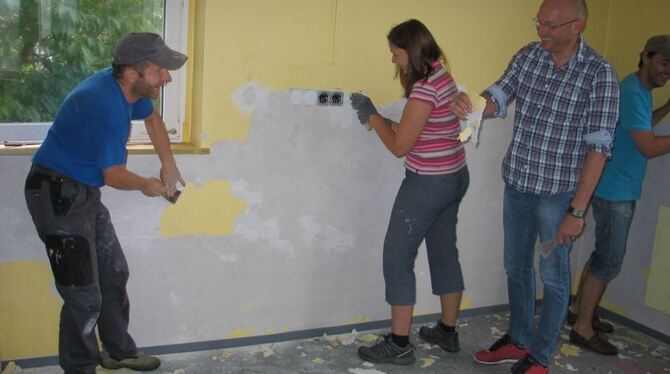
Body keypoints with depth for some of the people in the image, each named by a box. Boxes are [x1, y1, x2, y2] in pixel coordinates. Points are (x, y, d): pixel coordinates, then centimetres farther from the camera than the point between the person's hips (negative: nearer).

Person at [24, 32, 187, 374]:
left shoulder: (128, 87, -2)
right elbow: (114, 175, -19)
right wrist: (148, 185, 0)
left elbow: (152, 118, 20)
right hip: (57, 195, -10)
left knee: (114, 275, 18)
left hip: (84, 192, 10)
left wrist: (168, 165, 17)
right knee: (84, 297, -5)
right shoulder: (107, 107, -29)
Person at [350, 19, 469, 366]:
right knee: (444, 254, 18)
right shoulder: (441, 75, 6)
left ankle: (399, 344, 8)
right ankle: (447, 331, 31)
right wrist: (384, 121, 8)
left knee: (398, 258, 0)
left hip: (428, 184, -10)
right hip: (453, 178, 10)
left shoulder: (425, 88, -22)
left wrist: (371, 115, -5)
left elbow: (399, 146, -17)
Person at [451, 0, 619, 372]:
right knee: (516, 267, 18)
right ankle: (519, 339, 38)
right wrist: (469, 104, -26)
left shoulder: (599, 73, -14)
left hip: (558, 192, -5)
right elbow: (498, 99, -2)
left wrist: (577, 210, -18)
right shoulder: (528, 55, 0)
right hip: (517, 184, 5)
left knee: (553, 276, 8)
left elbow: (598, 147, -15)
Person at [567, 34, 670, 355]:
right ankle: (583, 329, 4)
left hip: (618, 189, 10)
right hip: (615, 192, -10)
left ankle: (580, 311, 30)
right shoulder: (632, 93, -20)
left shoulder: (639, 90, 11)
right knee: (609, 261, -5)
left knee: (603, 254, 18)